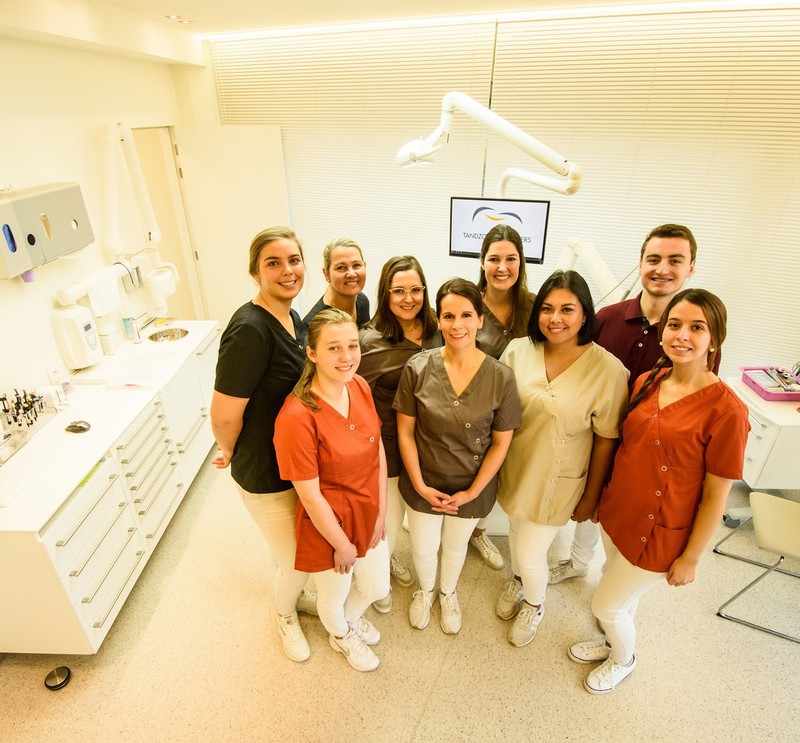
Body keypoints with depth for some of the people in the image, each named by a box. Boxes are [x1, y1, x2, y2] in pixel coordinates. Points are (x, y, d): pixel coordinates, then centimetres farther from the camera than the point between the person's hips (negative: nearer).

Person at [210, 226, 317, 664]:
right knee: (296, 560, 14)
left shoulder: (292, 318, -1)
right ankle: (285, 616, 47)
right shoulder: (250, 330, -29)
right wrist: (230, 451, -8)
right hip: (266, 474, -7)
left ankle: (295, 594, 59)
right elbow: (224, 414, -27)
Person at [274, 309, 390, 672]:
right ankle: (340, 635, 62)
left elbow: (378, 452, -3)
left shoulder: (360, 387, -11)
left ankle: (351, 616, 63)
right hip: (328, 523, -5)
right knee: (334, 593, 26)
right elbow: (310, 496, -23)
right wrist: (343, 545, -11)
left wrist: (381, 513, -1)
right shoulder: (297, 416, -32)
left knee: (377, 588, 27)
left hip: (369, 515, 6)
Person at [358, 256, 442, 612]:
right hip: (387, 447, -5)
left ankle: (387, 558, 57)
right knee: (389, 519, 13)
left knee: (402, 510, 26)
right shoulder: (371, 341, -22)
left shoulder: (435, 332, -5)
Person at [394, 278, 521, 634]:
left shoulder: (501, 377, -18)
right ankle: (425, 590, 56)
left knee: (455, 547, 24)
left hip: (472, 486, 0)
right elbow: (405, 431, -10)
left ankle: (448, 593, 58)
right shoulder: (418, 368, -18)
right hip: (424, 484, 0)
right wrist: (419, 485, -10)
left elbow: (501, 442, -10)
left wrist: (472, 492, -10)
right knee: (422, 549, 20)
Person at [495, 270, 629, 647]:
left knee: (530, 554, 7)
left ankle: (534, 604, 43)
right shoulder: (518, 350, -13)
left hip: (558, 479, -3)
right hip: (513, 468, 3)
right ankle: (518, 580, 58)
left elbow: (606, 441, -10)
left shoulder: (608, 371, -20)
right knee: (517, 532, 24)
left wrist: (591, 496, -3)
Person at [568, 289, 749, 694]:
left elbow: (715, 496, -16)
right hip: (616, 514, 5)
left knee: (605, 604, 12)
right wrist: (599, 495, 12)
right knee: (620, 590, 28)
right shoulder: (646, 382, -5)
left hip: (658, 534, -5)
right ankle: (613, 641, 57)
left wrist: (691, 558, -9)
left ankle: (624, 659, 45)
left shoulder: (726, 410, -23)